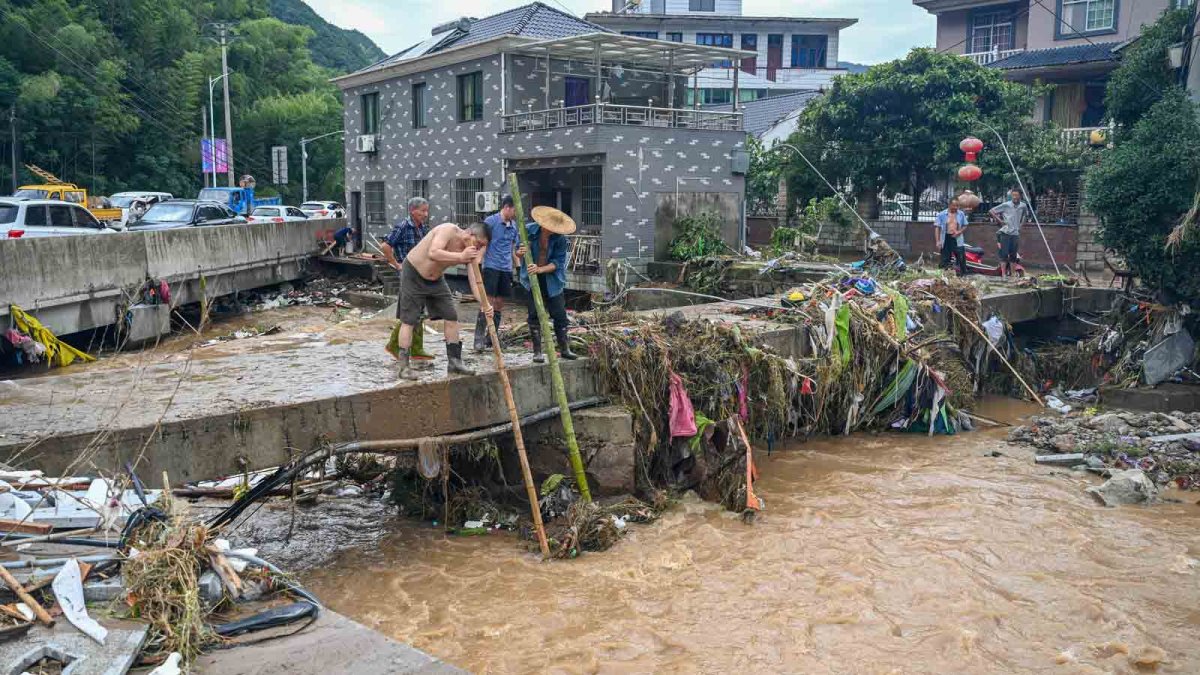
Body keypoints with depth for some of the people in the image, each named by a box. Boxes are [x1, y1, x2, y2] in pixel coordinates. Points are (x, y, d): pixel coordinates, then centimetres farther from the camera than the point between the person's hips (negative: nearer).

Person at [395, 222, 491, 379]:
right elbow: (433, 253, -40)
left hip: (436, 279, 7)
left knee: (451, 317, 3)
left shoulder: (470, 251, -9)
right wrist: (460, 257, -41)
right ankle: (404, 367, -2)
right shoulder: (449, 230, -27)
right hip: (413, 274, -7)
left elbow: (474, 279, -14)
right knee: (408, 320, -6)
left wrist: (483, 303, -28)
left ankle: (454, 361, 13)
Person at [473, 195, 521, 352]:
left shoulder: (513, 225, 12)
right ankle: (479, 338, -7)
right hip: (491, 267, -6)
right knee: (488, 302, -11)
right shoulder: (491, 221, -7)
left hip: (506, 269, 7)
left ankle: (491, 338, 17)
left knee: (499, 304, 9)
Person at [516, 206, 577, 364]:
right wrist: (520, 253, -25)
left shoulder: (560, 238, -13)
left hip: (552, 280, 0)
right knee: (534, 314, -1)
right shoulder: (529, 230, -10)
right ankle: (537, 351, 8)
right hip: (532, 280, 0)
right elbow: (518, 253, -1)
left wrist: (540, 269, -29)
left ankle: (564, 349, 18)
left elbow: (557, 262, -15)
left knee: (560, 314, 3)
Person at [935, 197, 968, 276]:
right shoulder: (942, 215, -1)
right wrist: (938, 241, -7)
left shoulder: (961, 214, 4)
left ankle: (963, 275, 6)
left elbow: (965, 226, 12)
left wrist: (959, 232, -10)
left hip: (957, 239, 1)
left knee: (962, 259, -2)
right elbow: (938, 228, 0)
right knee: (945, 260, 5)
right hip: (946, 239, -1)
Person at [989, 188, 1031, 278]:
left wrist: (1021, 223, 12)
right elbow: (991, 211, -2)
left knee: (1013, 255, 6)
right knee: (1004, 254, -6)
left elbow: (1027, 215, 25)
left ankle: (1012, 274, 12)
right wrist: (999, 220, -8)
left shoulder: (1023, 206, 5)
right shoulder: (1006, 205, -5)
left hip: (1016, 234, 3)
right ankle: (1003, 274, -5)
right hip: (1005, 233, -3)